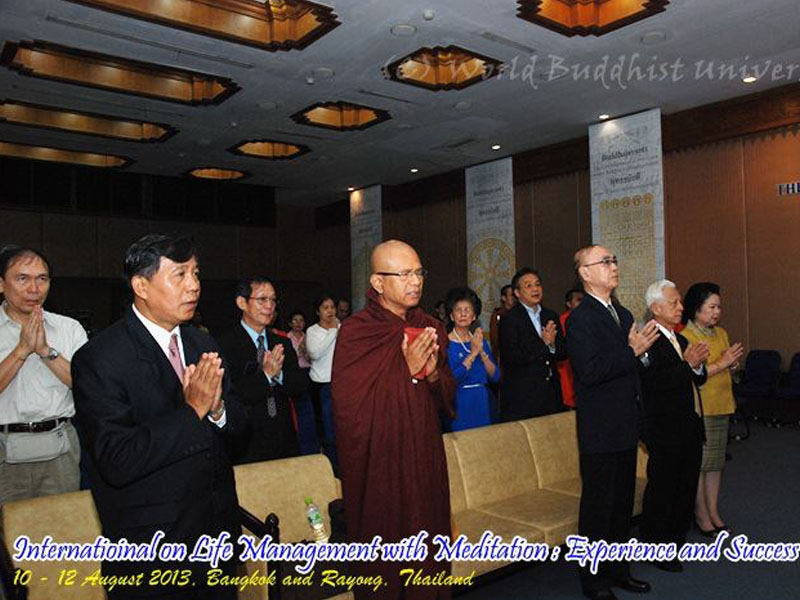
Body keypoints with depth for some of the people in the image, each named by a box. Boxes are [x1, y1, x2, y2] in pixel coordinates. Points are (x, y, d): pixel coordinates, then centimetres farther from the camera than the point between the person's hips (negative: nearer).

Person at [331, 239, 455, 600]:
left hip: (425, 459, 5)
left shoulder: (430, 329, 6)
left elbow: (447, 398, 10)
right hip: (380, 465, -5)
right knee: (388, 558, 8)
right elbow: (351, 409, -16)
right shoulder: (355, 333, -12)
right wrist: (408, 372, -20)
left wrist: (433, 373, -12)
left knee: (428, 556, 14)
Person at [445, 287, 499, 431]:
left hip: (482, 404, 5)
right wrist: (473, 353, -20)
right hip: (459, 407, -5)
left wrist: (482, 352, -12)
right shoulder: (445, 343, -9)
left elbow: (495, 376, 2)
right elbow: (450, 379, -20)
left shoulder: (481, 341, 9)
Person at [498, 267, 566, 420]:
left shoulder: (551, 316, 13)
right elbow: (511, 359, -15)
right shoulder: (509, 318, -7)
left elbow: (563, 353, 10)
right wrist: (542, 343, -16)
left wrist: (552, 344, -12)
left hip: (550, 394, 6)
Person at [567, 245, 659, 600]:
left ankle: (617, 569, 35)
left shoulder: (624, 314, 13)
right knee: (597, 507, 4)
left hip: (626, 429, 8)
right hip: (600, 432, -8)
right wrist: (632, 351, -23)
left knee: (622, 503, 19)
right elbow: (590, 371, -25)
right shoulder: (580, 319, -14)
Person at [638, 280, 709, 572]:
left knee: (687, 487, 19)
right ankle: (656, 549, 17)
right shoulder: (648, 342, -16)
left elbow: (698, 380, 14)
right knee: (662, 490, 2)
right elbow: (656, 383, -25)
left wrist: (697, 364, -7)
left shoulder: (681, 340, 14)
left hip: (691, 428, 9)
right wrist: (687, 363, -26)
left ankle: (677, 540, 35)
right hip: (666, 432, -9)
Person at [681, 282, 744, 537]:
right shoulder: (684, 337, -12)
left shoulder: (721, 333, 12)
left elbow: (726, 371, 21)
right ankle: (701, 515, 12)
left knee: (716, 461, 13)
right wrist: (720, 364, -19)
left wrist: (732, 364, -1)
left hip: (721, 406, 7)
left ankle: (713, 511, 24)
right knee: (698, 462, 0)